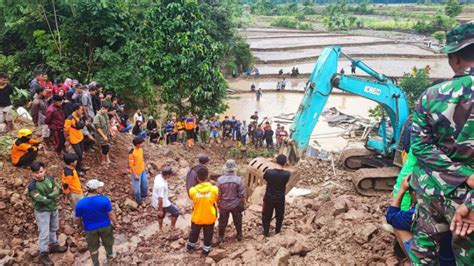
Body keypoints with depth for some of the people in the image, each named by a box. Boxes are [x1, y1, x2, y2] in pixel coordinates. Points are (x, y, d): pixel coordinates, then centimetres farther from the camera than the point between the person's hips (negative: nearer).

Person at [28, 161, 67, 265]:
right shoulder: (32, 186, -24)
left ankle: (53, 245, 42)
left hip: (53, 208, 6)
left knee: (53, 229, 22)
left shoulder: (50, 178, -7)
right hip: (42, 211, -6)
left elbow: (57, 190, -10)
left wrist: (49, 196, -25)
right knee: (44, 233, 2)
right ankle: (43, 254, 16)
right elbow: (41, 200, -29)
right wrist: (53, 197, -16)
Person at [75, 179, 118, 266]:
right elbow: (111, 214, -16)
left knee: (93, 248, 21)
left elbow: (77, 219, -8)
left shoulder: (80, 203, -20)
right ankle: (109, 256, 51)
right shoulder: (104, 199, -25)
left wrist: (82, 225, 13)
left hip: (90, 229, 0)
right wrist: (116, 224, 0)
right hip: (105, 226, 0)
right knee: (108, 242, 29)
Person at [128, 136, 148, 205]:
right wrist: (135, 175, -19)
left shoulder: (140, 149, -6)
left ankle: (144, 195, 48)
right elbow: (131, 165, -23)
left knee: (145, 183, 23)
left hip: (143, 170, 8)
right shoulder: (131, 153, -30)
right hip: (136, 172, -8)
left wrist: (144, 167, 17)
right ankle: (138, 199, 34)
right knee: (137, 186, 12)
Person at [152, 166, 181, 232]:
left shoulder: (158, 176, -10)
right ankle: (173, 227, 29)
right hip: (162, 203, -9)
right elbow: (160, 199, -30)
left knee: (161, 215, 30)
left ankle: (161, 229, 49)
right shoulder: (161, 185, -38)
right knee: (176, 212, 10)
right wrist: (160, 210, -19)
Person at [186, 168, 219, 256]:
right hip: (210, 217, -1)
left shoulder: (193, 190, -22)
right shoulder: (214, 189, -23)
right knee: (208, 235, 22)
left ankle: (190, 247, 49)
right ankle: (206, 250, 38)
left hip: (197, 217, 1)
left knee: (194, 232, 27)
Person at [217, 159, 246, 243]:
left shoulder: (220, 179, -19)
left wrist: (218, 203, 7)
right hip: (236, 204, 0)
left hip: (223, 205, 0)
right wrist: (244, 203, 5)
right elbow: (242, 194, -12)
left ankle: (221, 237, 30)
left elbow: (218, 194, -9)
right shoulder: (238, 180, -19)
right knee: (237, 220, 21)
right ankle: (239, 235, 36)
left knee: (223, 221, 18)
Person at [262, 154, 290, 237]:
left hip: (269, 198, -1)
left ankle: (266, 232, 32)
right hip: (280, 198, 1)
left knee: (266, 216, 19)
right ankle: (277, 231, 39)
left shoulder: (269, 172, -22)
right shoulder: (286, 174, -20)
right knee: (279, 216, 24)